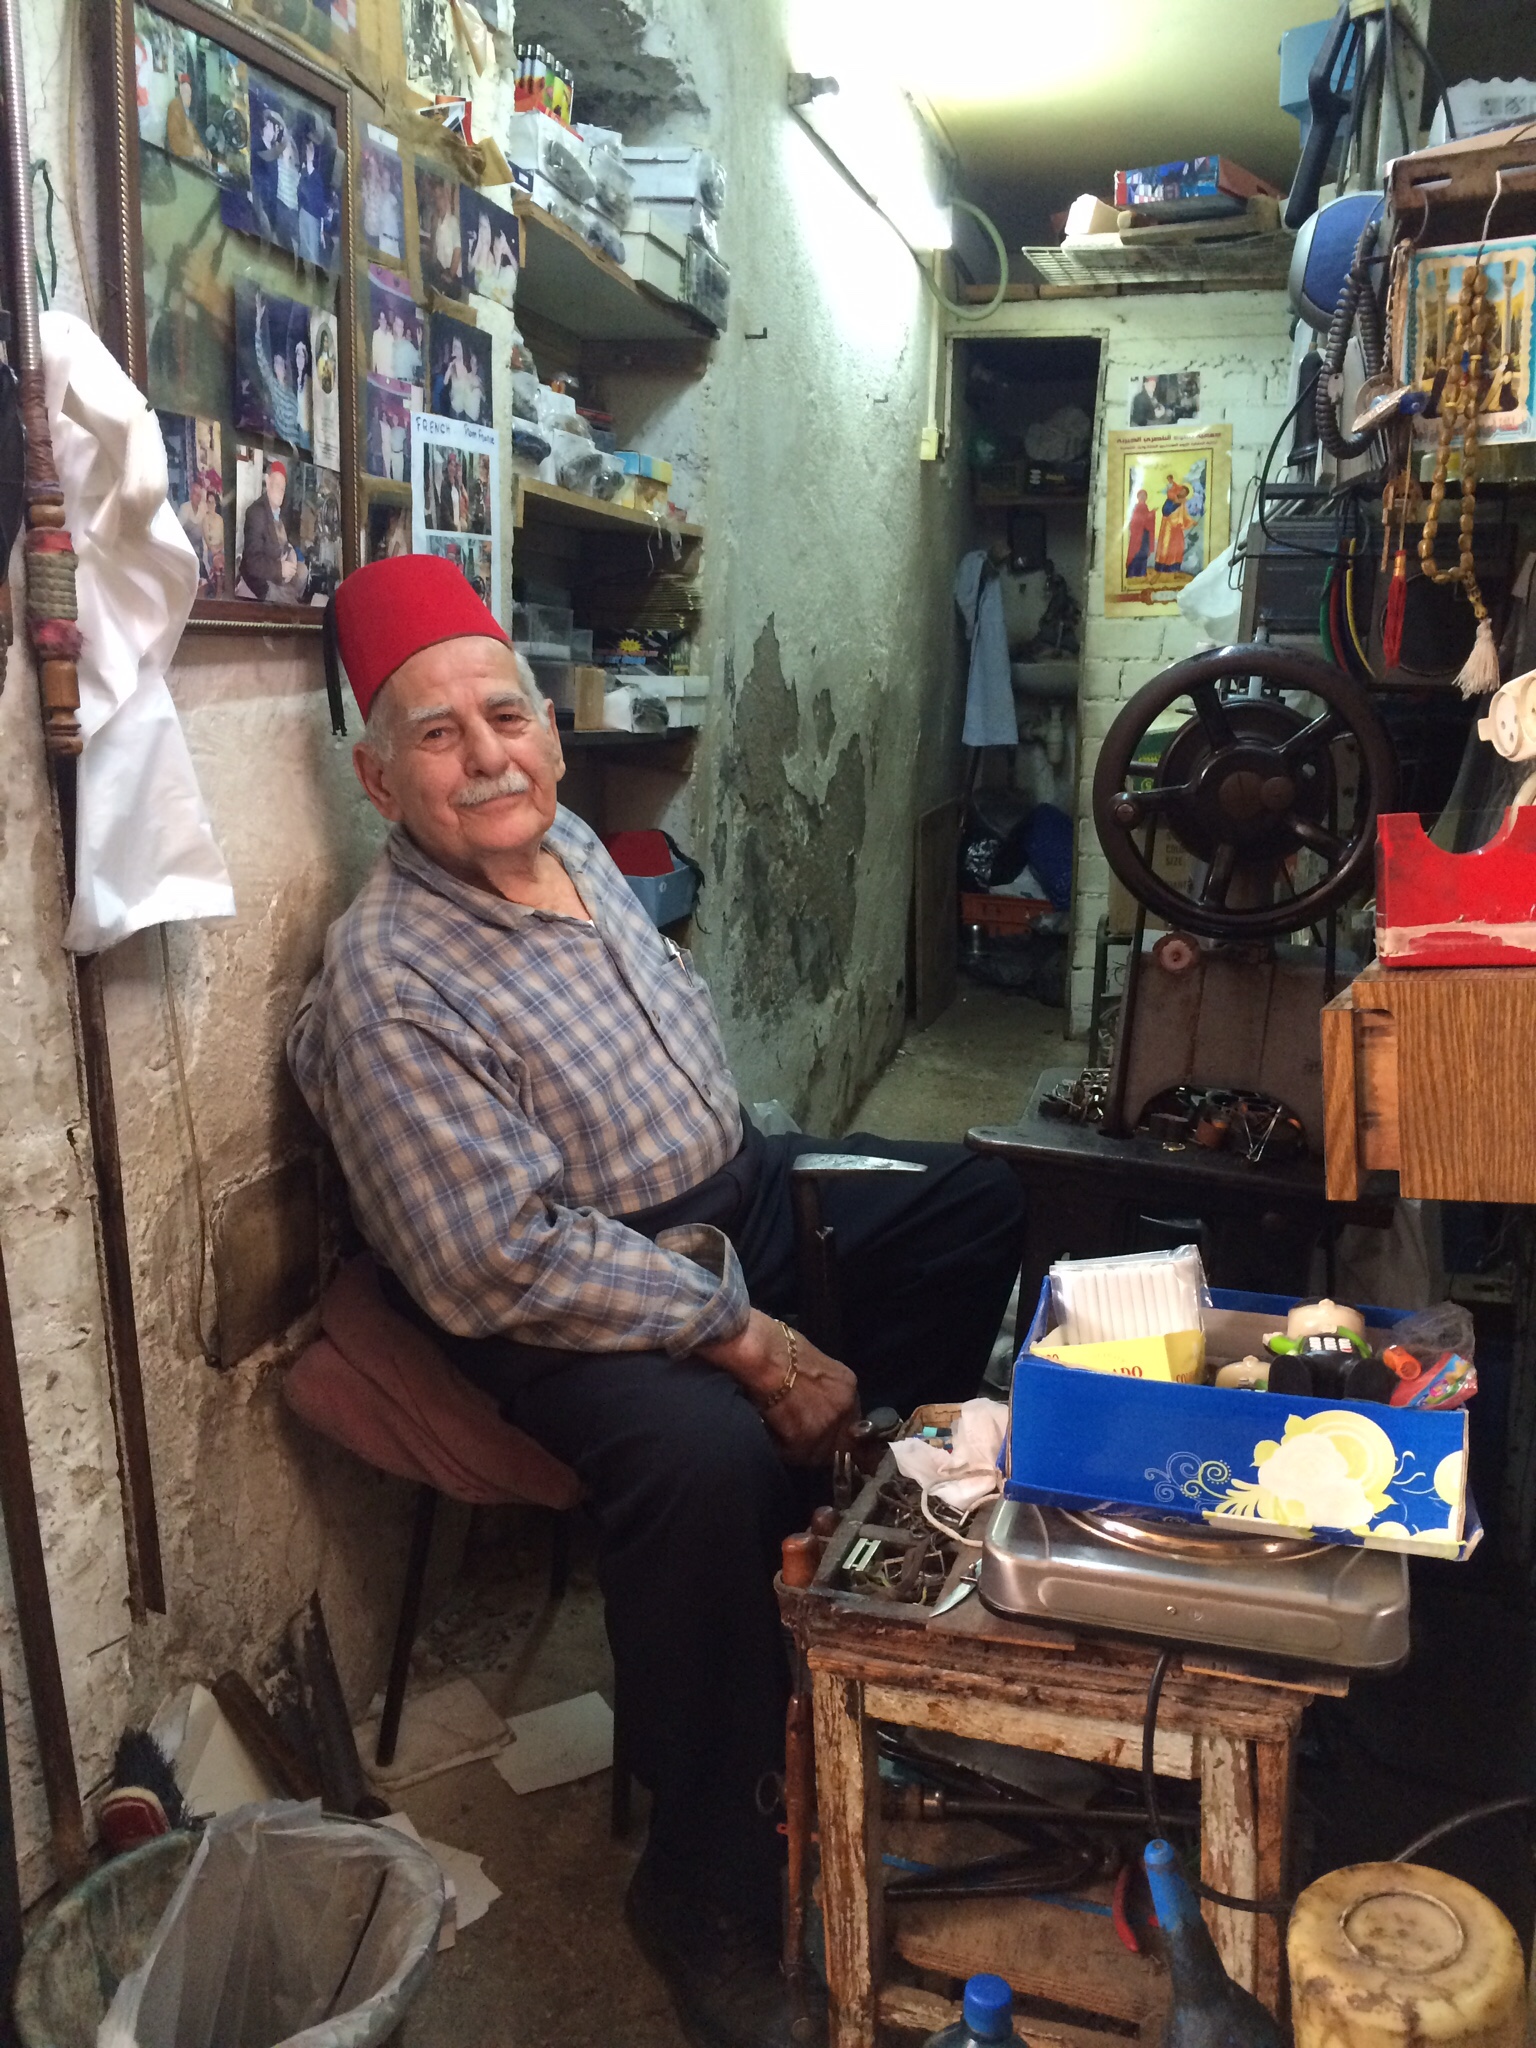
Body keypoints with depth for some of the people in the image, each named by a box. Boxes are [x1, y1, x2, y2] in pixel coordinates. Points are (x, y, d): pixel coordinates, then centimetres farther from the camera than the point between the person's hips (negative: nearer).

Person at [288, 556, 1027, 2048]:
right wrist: (748, 1340, -27)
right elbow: (507, 1265, -28)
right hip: (559, 1299, -9)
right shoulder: (387, 988, -24)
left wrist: (751, 1182, 16)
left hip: (731, 1194, 9)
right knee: (707, 1456, -37)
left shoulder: (567, 843, 3)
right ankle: (702, 1875, -13)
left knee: (973, 1201, 15)